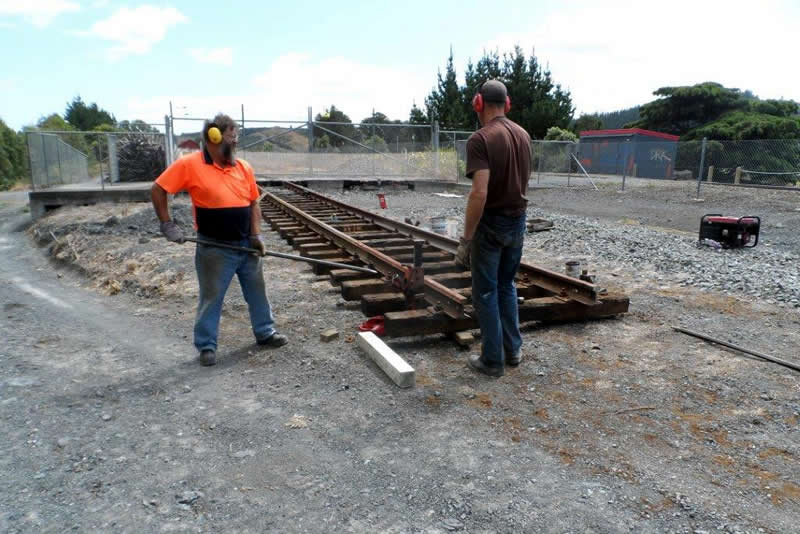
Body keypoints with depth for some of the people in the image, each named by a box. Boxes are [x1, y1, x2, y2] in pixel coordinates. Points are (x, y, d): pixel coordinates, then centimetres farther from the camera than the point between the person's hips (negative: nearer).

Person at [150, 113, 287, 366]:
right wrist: (167, 224, -10)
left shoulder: (244, 167, 2)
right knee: (211, 298, 8)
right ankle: (206, 346, 22)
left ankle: (265, 332, 32)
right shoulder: (189, 164, -12)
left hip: (247, 245, 5)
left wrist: (256, 234, -1)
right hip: (215, 249, -5)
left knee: (257, 291, 15)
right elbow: (157, 190, -7)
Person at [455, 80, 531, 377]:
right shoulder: (523, 135, 6)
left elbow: (480, 193, -26)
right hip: (518, 221, 7)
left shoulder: (481, 139, -18)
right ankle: (513, 350, 28)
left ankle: (492, 361, 13)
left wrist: (465, 239, -21)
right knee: (507, 286, 20)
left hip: (491, 223, -7)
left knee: (486, 292, 5)